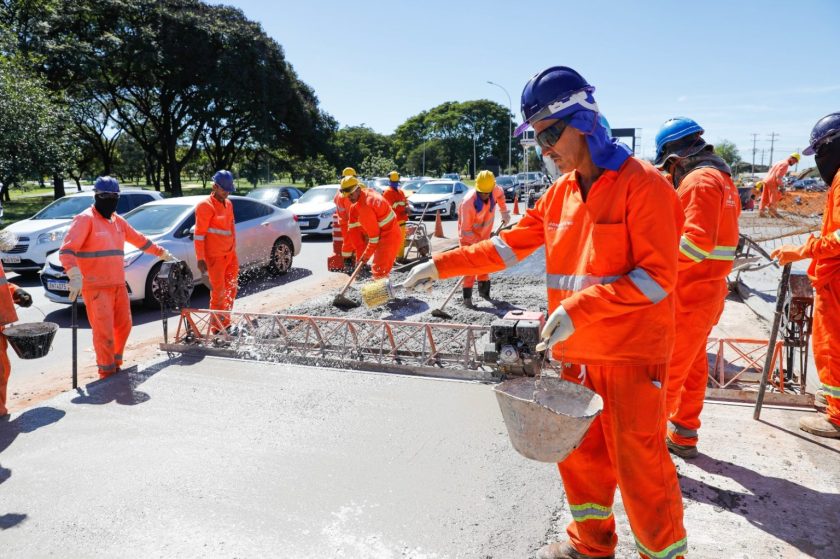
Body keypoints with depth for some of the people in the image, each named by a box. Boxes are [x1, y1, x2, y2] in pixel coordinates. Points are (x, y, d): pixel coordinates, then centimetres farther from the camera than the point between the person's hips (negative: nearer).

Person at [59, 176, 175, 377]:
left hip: (118, 284, 8)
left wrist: (163, 253, 30)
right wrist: (75, 276, -33)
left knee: (124, 325, 15)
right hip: (96, 286, -8)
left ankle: (115, 364, 32)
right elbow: (66, 250, -19)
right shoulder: (86, 219, -9)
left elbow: (139, 240, 28)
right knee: (104, 331, -7)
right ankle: (107, 373, 6)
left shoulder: (118, 221, 15)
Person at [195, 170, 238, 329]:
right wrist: (200, 259, -16)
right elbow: (199, 234, -14)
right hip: (215, 256, -7)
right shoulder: (205, 206, -11)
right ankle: (218, 327, 10)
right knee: (219, 292, -2)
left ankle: (226, 322, 25)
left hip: (230, 254, 8)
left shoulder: (228, 204, 12)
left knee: (231, 288, 12)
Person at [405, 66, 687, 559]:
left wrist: (579, 308, -25)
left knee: (640, 464, 1)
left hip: (632, 352, -7)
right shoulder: (561, 192, 10)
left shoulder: (642, 183, -13)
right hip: (578, 351, 7)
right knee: (579, 453, 17)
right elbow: (512, 243, 12)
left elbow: (659, 275, -17)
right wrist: (443, 265, 5)